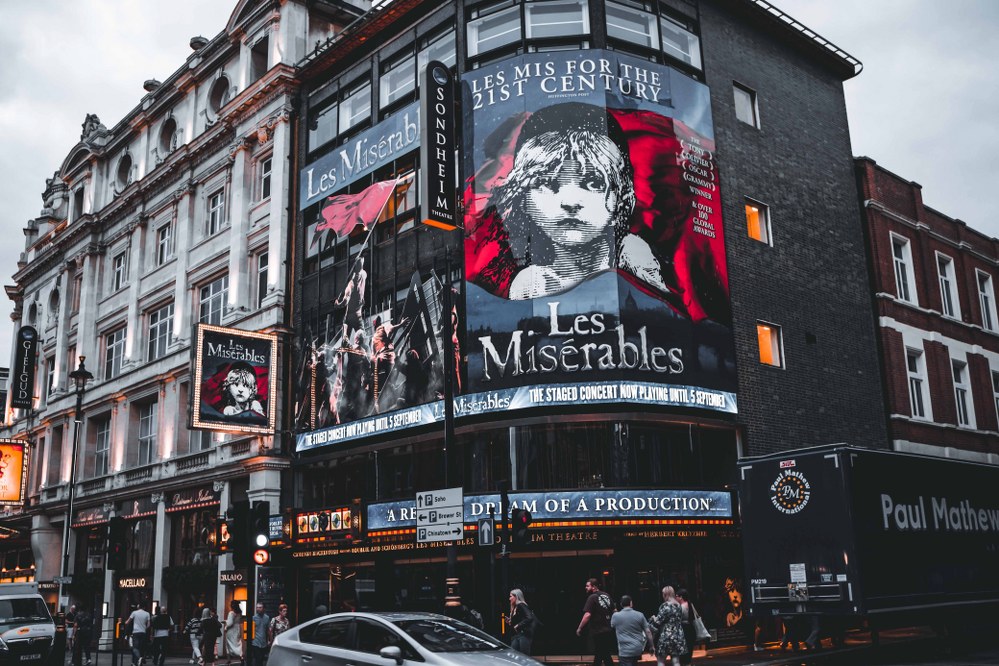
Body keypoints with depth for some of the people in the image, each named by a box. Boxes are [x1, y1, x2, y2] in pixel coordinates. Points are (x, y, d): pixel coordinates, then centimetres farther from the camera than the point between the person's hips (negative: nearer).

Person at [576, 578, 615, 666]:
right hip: (609, 630, 8)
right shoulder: (607, 595, 8)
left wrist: (579, 628, -15)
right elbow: (614, 611, 15)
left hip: (599, 632, -8)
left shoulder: (592, 598, -15)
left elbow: (587, 615, -23)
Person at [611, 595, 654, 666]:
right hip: (638, 649, 3)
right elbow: (648, 632, 0)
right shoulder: (639, 615, -2)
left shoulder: (615, 616, -4)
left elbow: (612, 627, 17)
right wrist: (651, 646, 10)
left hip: (624, 651, -3)